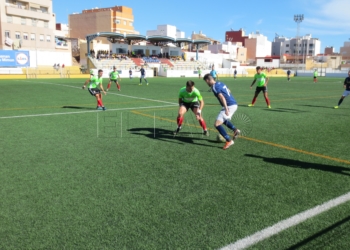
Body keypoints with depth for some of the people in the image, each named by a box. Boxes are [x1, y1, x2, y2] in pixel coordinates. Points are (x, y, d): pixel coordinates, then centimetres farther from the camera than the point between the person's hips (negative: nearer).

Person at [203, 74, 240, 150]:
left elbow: (222, 97, -23)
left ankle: (229, 141, -13)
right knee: (223, 120, 32)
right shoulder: (220, 83, 15)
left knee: (217, 124, -11)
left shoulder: (214, 87, -12)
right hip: (234, 104, 10)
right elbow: (228, 91, 28)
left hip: (229, 106, -10)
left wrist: (226, 109, -28)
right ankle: (235, 130, 16)